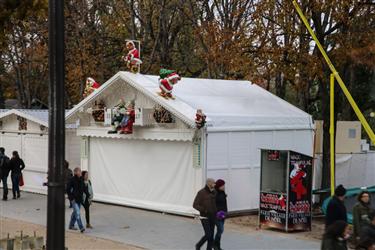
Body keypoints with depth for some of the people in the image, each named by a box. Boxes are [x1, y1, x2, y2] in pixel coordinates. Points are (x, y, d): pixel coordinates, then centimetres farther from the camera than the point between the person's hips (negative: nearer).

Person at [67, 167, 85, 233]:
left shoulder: (81, 179, 7)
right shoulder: (72, 179, -14)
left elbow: (83, 188, 18)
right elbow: (68, 189, -12)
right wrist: (71, 197, -14)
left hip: (79, 198, 7)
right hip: (74, 199, -7)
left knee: (75, 212, 17)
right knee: (77, 213, -12)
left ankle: (71, 225, 31)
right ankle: (81, 228, -14)